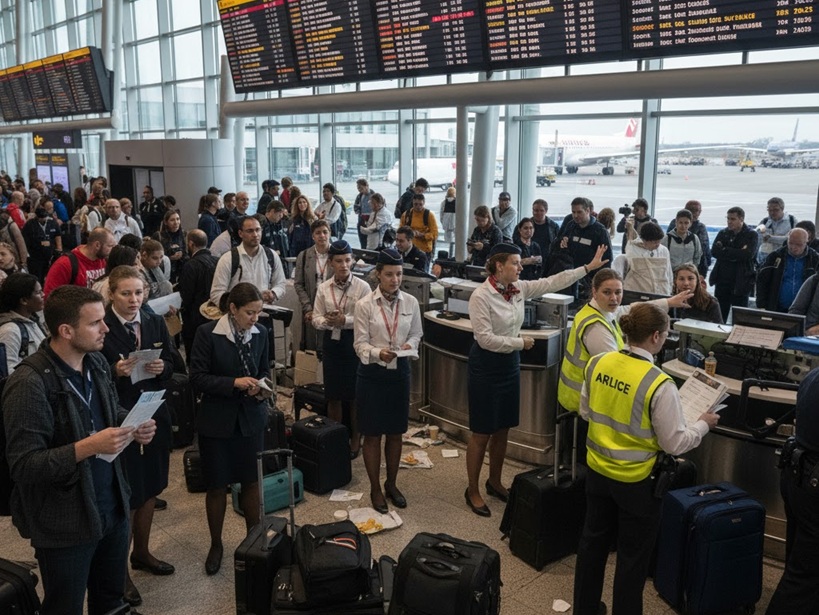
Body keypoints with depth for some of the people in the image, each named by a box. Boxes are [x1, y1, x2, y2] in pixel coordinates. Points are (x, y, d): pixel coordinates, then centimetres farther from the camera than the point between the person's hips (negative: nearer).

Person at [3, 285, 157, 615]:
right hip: (64, 523, -7)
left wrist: (134, 428, -6)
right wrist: (87, 446, -31)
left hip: (112, 507, 7)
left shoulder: (98, 363, 0)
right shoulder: (29, 384, -23)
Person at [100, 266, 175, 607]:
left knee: (150, 489, 18)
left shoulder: (155, 322, 3)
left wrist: (161, 368, -13)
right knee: (125, 496, 3)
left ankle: (142, 553, 38)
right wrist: (115, 372, -27)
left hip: (154, 415, 5)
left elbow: (171, 364, 8)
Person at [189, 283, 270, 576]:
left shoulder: (260, 333, -2)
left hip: (251, 418, 3)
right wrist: (234, 383, -24)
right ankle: (216, 545, 30)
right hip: (217, 420, -3)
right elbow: (197, 379, -14)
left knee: (251, 482, 12)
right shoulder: (207, 333, -14)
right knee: (216, 485, 10)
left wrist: (261, 384, -11)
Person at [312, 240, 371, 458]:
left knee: (355, 394, 8)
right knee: (333, 394, 11)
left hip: (354, 342, -3)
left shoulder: (362, 287, -8)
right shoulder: (323, 288, 2)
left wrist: (345, 320, -23)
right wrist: (327, 321, -18)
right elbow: (316, 318, 3)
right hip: (331, 342, 3)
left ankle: (355, 439, 26)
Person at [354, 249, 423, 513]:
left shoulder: (411, 302, -2)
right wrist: (378, 353, -29)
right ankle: (375, 488, 24)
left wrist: (410, 345, -14)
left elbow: (416, 334, 8)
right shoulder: (364, 305, -11)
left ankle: (391, 484, 34)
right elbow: (360, 344, -10)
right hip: (372, 373, -3)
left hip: (399, 371, 3)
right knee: (372, 435, 7)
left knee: (395, 432, 14)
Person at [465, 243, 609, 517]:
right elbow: (485, 338, -22)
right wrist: (520, 342, -13)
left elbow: (552, 282, 4)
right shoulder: (481, 296, -19)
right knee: (482, 432, 2)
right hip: (486, 365, -7)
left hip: (510, 363, 7)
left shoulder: (518, 289, 2)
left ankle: (495, 482, 35)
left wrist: (588, 267, 2)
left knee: (503, 428, 17)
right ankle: (472, 490, 17)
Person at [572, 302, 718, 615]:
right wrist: (703, 424, 2)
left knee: (594, 540, 22)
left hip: (598, 470, 6)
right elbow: (675, 443, -15)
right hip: (635, 481, -6)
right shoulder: (659, 384, -25)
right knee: (633, 555, 14)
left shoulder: (598, 363, -9)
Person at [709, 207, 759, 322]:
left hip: (741, 282, -4)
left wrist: (725, 250, -12)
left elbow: (748, 254, -18)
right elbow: (714, 251, -6)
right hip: (722, 280, 4)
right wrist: (736, 254, -15)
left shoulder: (751, 234, -3)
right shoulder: (723, 233, 9)